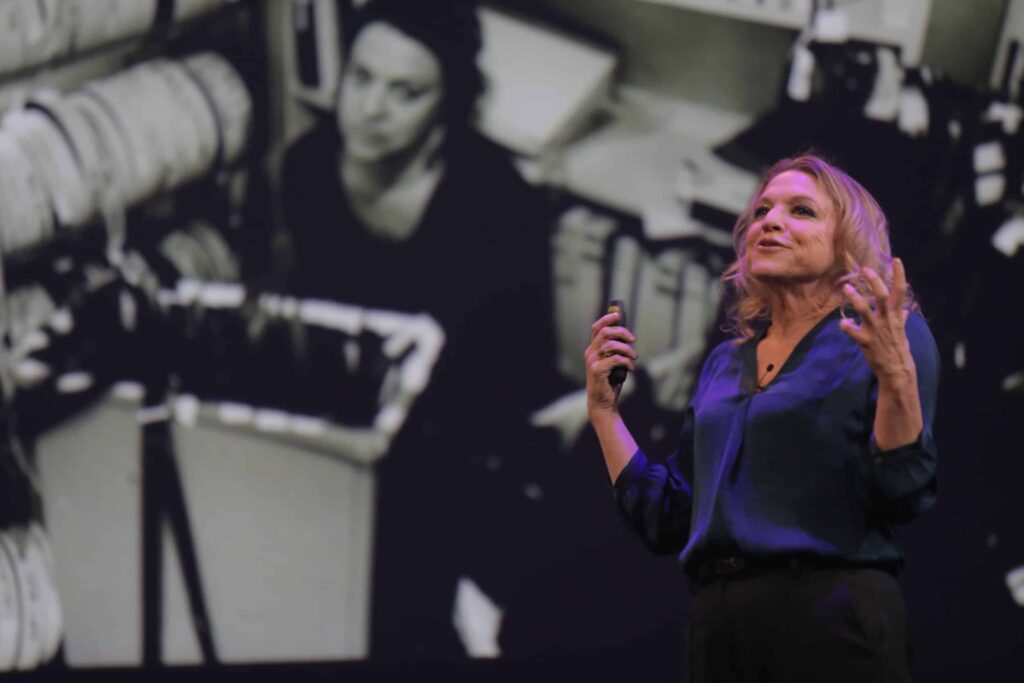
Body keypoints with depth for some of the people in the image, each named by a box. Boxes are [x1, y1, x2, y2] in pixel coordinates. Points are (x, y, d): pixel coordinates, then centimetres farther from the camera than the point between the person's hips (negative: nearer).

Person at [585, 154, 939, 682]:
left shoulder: (884, 336, 0)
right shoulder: (725, 363, 18)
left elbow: (904, 496, -10)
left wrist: (897, 376, -23)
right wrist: (603, 410, 14)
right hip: (718, 632, 6)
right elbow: (664, 521, 17)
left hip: (831, 628, -6)